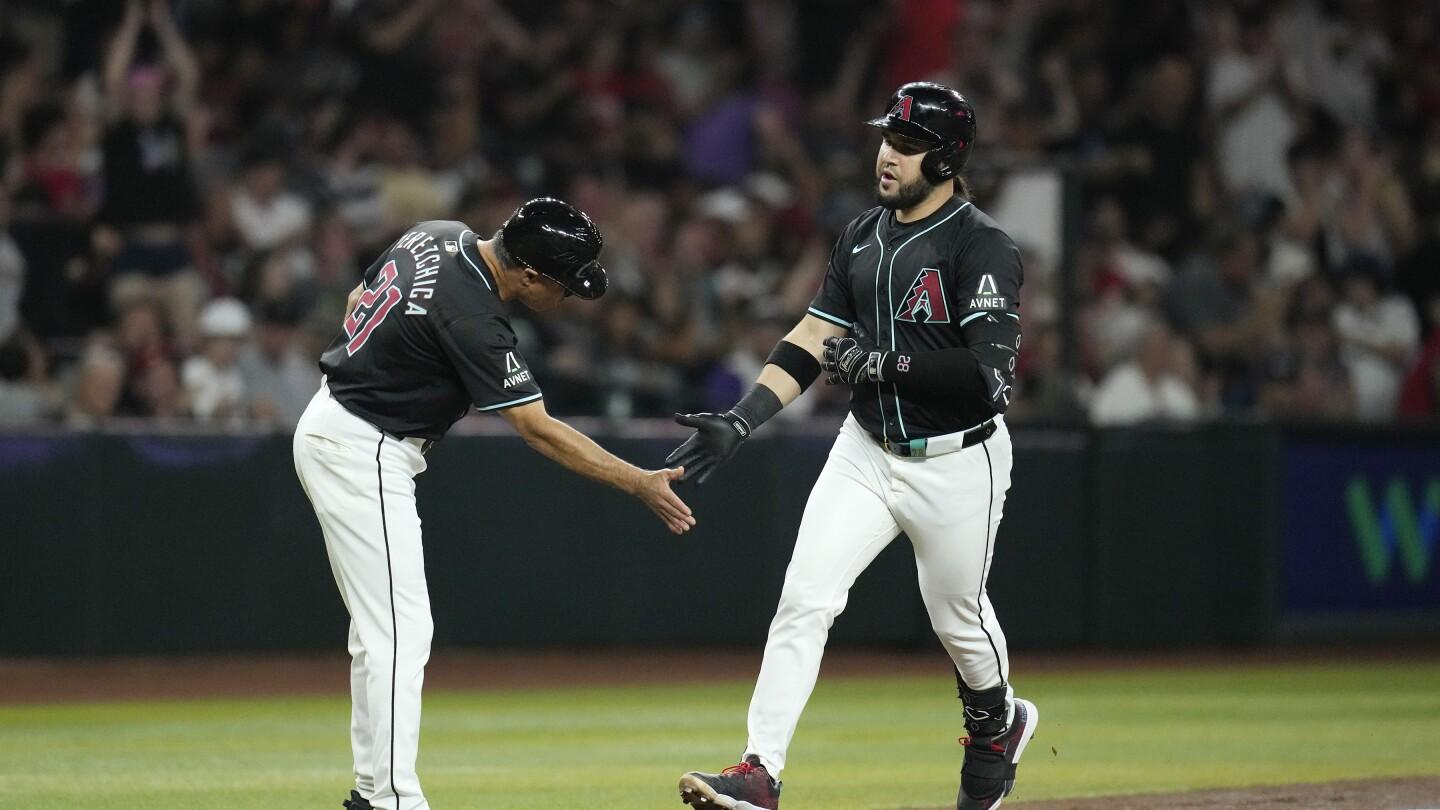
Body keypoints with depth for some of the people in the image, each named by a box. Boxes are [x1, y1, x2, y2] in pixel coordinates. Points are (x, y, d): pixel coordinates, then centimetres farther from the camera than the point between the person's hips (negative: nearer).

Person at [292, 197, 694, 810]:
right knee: (400, 634, -11)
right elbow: (538, 429, -24)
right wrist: (640, 483, -23)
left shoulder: (440, 236, 1)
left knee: (379, 628, 15)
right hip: (364, 455, -10)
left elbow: (358, 302, 16)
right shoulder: (473, 316, -26)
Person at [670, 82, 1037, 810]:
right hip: (866, 451, 5)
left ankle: (997, 722, 45)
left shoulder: (981, 248, -18)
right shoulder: (863, 236, 5)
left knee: (957, 615, 13)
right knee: (804, 598, -10)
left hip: (955, 462, -5)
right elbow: (812, 341, 7)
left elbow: (992, 372, -26)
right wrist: (740, 420, -3)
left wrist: (886, 363, -25)